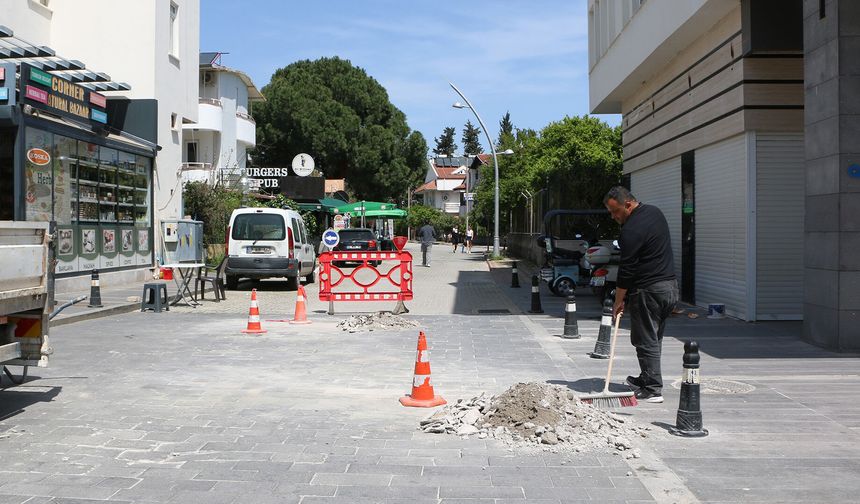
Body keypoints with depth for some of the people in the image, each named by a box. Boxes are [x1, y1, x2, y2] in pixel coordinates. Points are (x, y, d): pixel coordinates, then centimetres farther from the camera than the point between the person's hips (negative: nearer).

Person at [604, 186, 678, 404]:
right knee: (655, 338, 17)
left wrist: (618, 302, -8)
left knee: (646, 341, -2)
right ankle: (646, 379, 27)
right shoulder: (655, 212, 11)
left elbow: (626, 271, -16)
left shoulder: (631, 230, -20)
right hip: (670, 286, 10)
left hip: (648, 291, -10)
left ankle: (652, 390, 0)